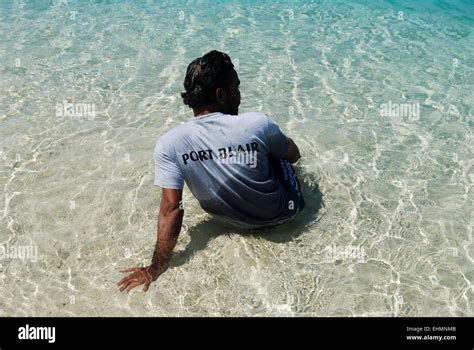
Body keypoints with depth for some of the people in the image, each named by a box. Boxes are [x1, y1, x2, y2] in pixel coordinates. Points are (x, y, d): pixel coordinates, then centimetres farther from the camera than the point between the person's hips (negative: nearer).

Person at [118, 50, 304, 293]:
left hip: (234, 221, 2)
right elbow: (294, 155, -6)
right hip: (279, 214, -2)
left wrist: (155, 269, -15)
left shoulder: (169, 145, -22)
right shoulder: (257, 124, -25)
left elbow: (171, 209, -23)